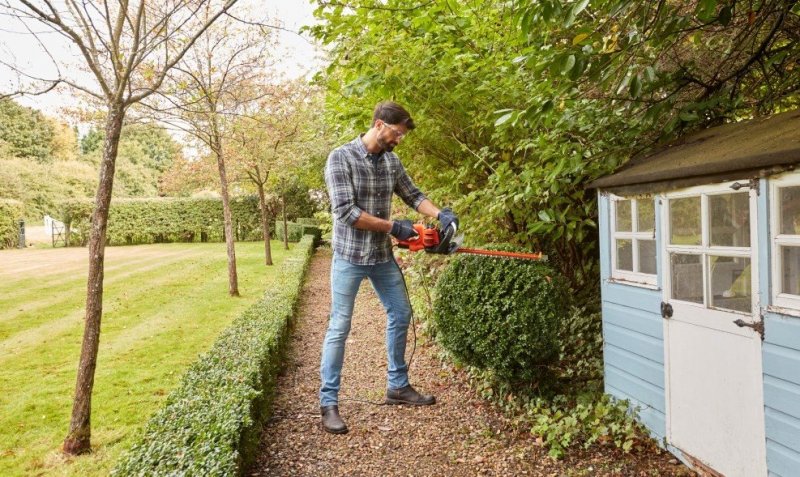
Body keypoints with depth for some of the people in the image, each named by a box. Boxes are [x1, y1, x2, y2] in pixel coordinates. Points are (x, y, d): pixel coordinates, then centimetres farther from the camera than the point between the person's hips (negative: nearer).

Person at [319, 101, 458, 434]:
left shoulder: (392, 161, 3)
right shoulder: (340, 158, -16)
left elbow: (412, 195, 14)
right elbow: (345, 212, -22)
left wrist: (440, 214, -5)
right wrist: (393, 227, -19)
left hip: (383, 256, 7)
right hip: (350, 257, -7)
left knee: (401, 315, 13)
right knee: (339, 328, -2)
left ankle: (398, 387, 29)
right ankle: (329, 403, 8)